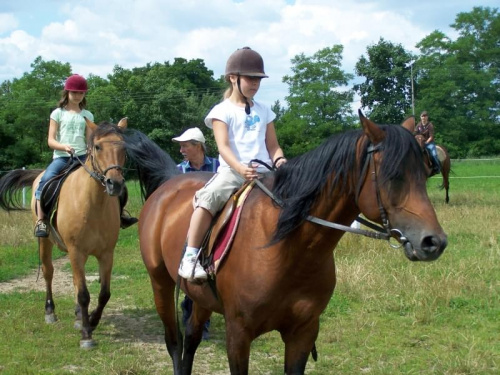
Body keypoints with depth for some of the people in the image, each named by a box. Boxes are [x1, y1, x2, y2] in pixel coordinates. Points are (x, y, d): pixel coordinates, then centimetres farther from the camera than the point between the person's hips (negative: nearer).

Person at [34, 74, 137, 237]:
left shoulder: (87, 115, 15)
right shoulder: (58, 113, 7)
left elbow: (90, 141, 9)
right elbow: (51, 141, 0)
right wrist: (64, 147, -21)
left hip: (83, 157, 3)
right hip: (61, 157, -3)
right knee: (46, 179, -32)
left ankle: (118, 213, 2)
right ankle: (40, 221, -28)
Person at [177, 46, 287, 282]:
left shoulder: (264, 112, 20)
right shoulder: (222, 111, 5)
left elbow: (272, 145, 19)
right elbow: (223, 146, -8)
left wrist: (279, 160, -6)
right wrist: (241, 168, -26)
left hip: (264, 173, 5)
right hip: (232, 171, -4)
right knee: (207, 199, -30)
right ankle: (190, 257, -26)